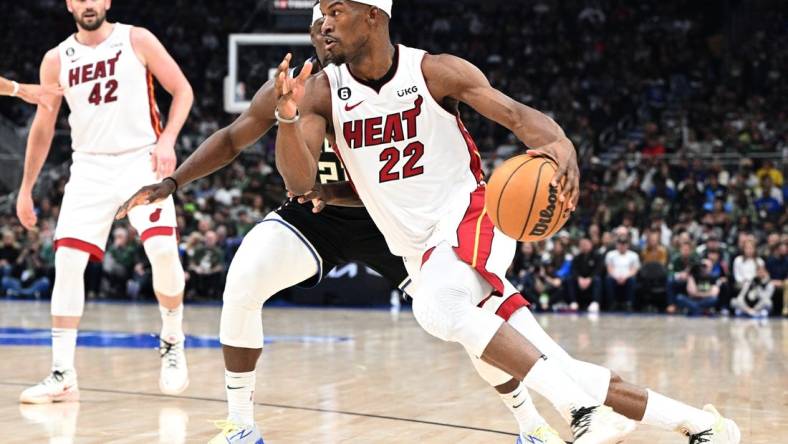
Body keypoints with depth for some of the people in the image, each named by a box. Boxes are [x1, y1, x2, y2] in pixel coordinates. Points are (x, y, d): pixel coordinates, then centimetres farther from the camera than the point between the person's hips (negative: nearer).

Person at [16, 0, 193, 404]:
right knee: (67, 261, -10)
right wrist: (26, 188, 14)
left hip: (141, 161, -2)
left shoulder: (137, 41, -1)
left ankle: (172, 342, 8)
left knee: (163, 250, -19)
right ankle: (62, 374, -5)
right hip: (89, 167, 2)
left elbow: (182, 89, 3)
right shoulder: (57, 59, 5)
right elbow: (43, 125, 14)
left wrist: (167, 140, -12)